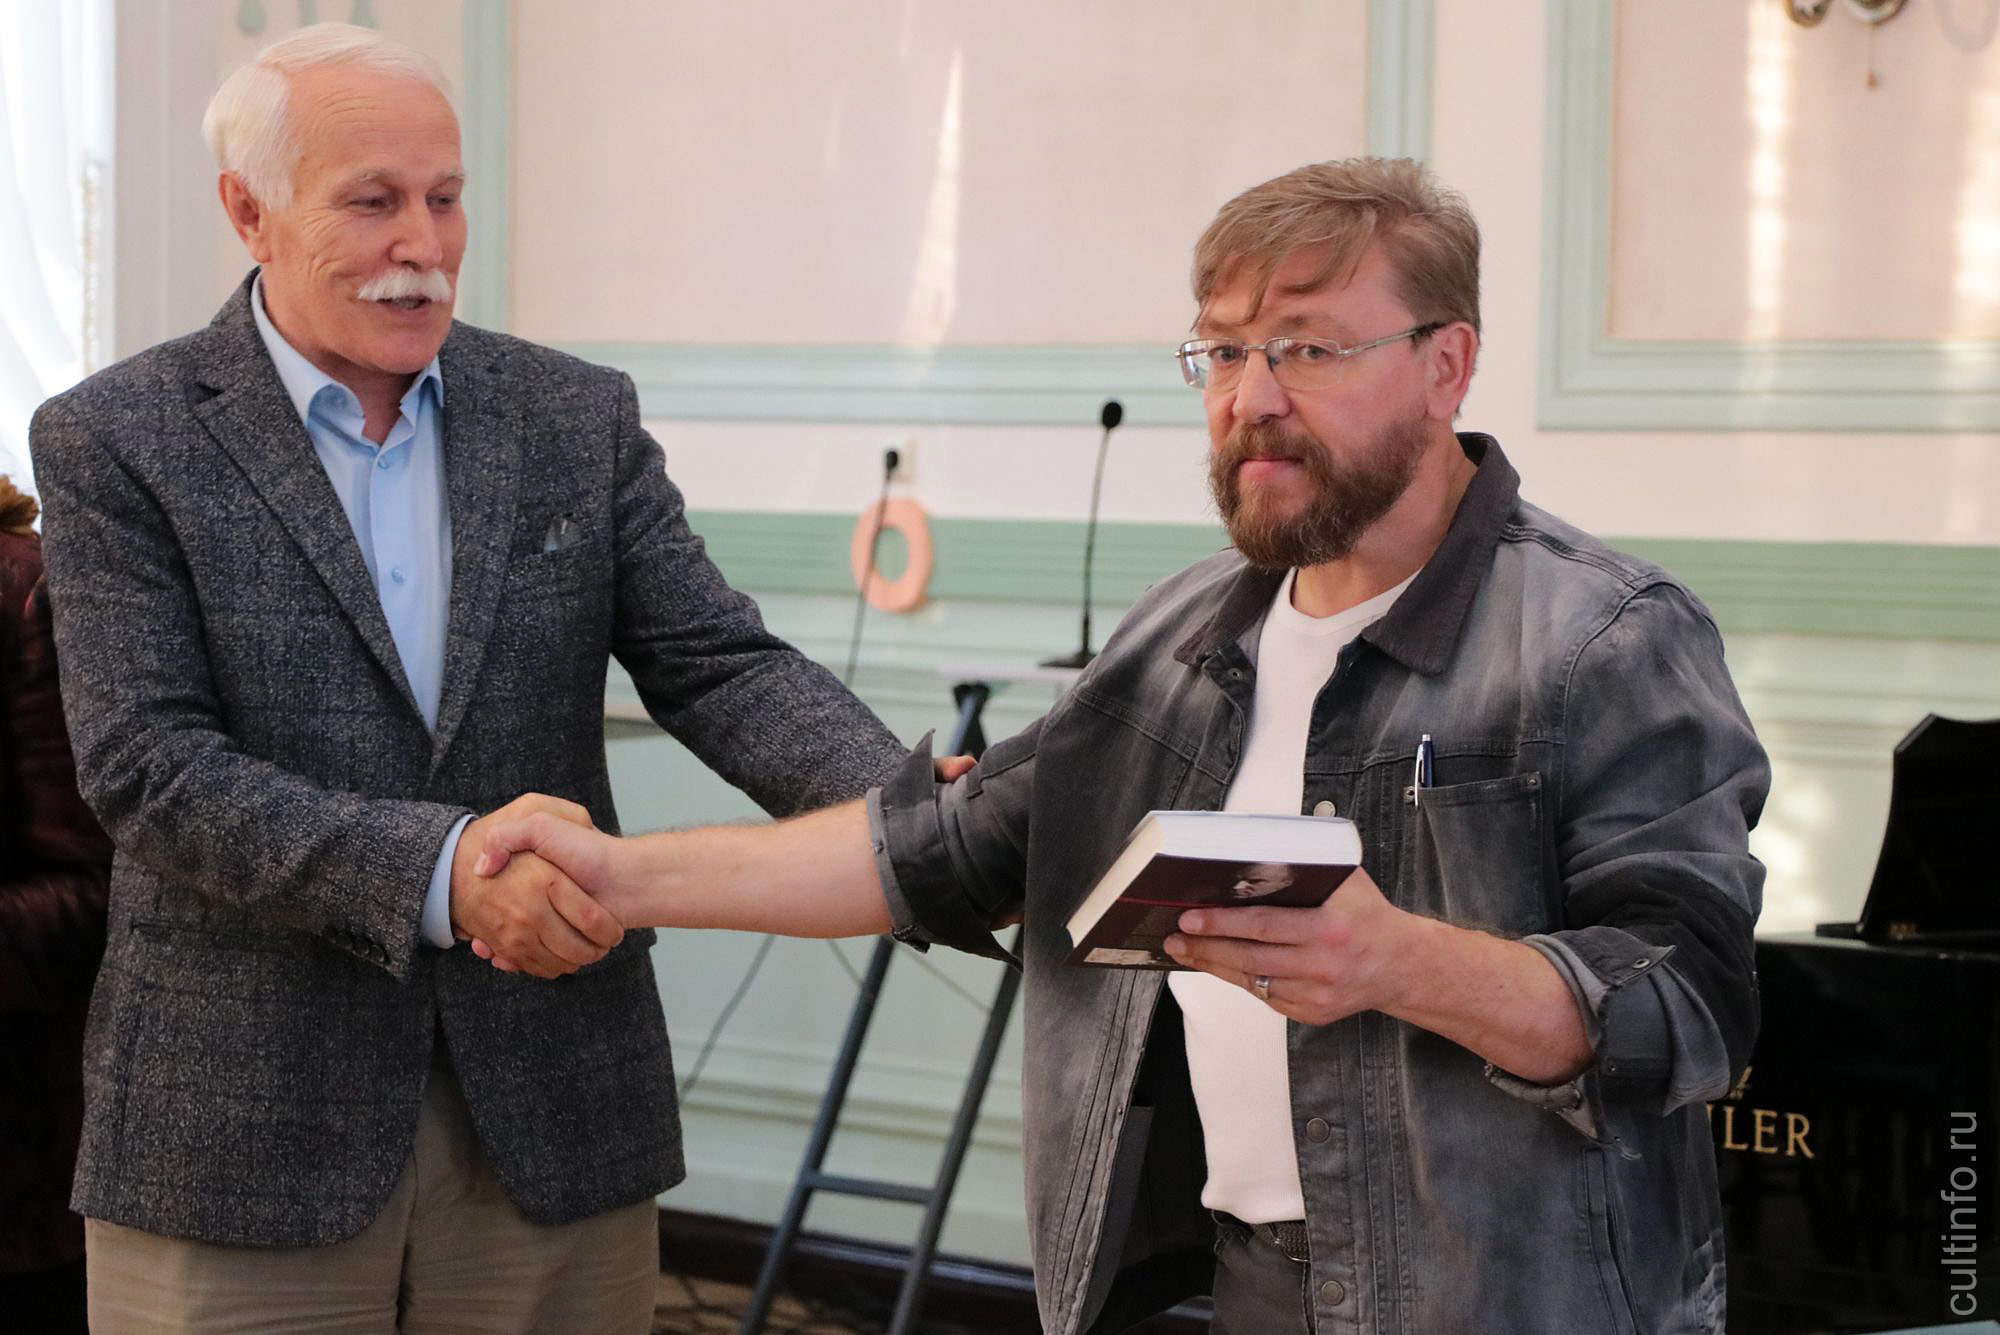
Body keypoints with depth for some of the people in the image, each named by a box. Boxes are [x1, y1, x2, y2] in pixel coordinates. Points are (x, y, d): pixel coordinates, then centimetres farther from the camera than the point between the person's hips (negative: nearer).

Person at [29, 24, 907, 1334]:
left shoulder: (580, 419, 7)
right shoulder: (117, 441, -3)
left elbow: (719, 664, 0)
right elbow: (147, 767, -12)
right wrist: (439, 867, -26)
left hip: (554, 1122, 3)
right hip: (246, 1136, -2)